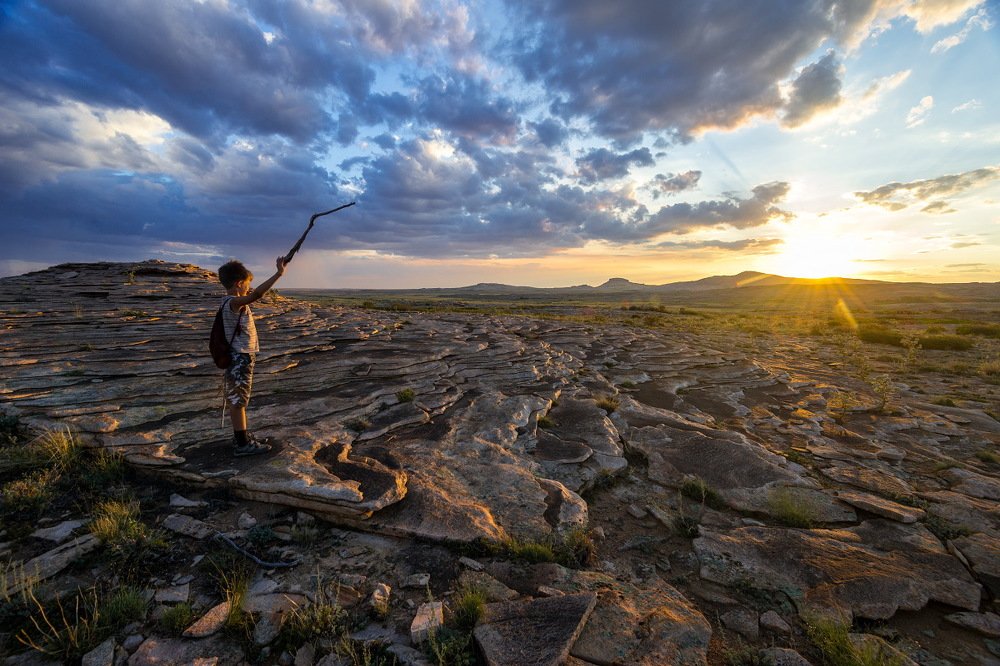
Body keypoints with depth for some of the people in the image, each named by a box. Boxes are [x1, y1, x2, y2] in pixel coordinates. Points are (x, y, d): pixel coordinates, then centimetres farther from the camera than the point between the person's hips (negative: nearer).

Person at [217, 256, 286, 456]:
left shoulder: (231, 301, 8)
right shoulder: (234, 303, -21)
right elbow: (256, 294, -40)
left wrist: (248, 295, 17)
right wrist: (278, 273, -39)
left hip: (240, 356, 10)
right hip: (240, 357, -10)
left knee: (237, 399, 17)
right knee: (238, 399, -2)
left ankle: (241, 436, 30)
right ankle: (242, 444, 7)